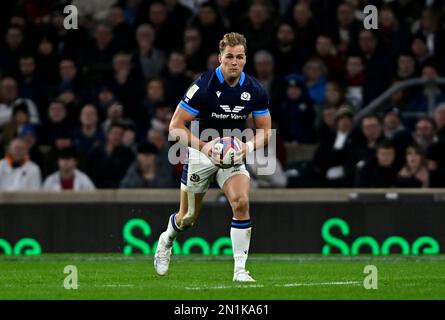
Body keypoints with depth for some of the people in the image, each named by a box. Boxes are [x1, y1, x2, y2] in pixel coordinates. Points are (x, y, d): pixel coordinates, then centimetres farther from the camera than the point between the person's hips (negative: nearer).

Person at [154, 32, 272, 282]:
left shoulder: (255, 90, -10)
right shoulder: (203, 86, -21)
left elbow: (265, 130, 1)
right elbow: (176, 126, -18)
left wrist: (249, 146, -20)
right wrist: (203, 146, -32)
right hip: (200, 154, -2)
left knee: (241, 202, -23)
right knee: (189, 217, 10)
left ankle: (240, 270, -17)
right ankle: (167, 240, 47)